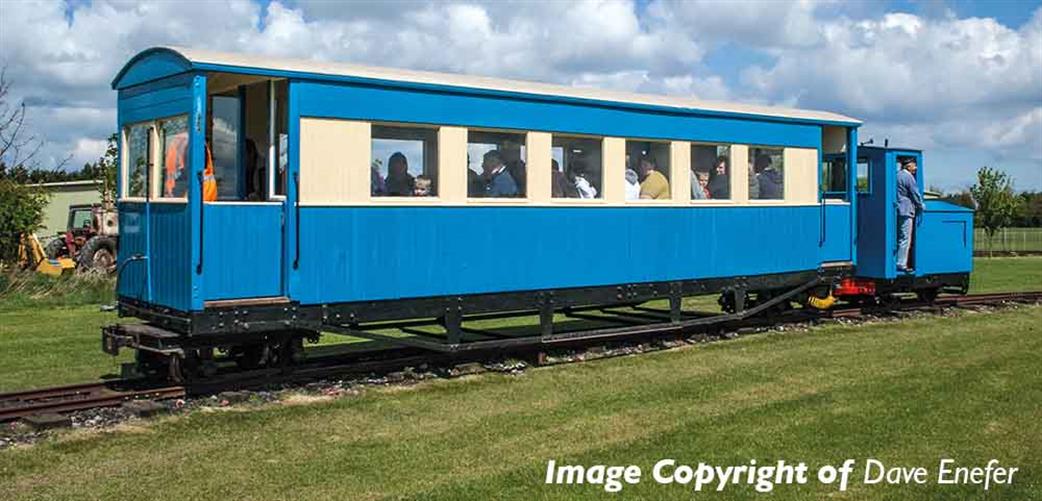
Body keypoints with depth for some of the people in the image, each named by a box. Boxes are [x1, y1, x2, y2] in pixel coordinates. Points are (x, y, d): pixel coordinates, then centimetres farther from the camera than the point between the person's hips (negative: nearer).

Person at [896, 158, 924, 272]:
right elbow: (915, 194, -8)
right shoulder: (908, 177, -11)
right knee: (905, 238, -6)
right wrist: (921, 206, 8)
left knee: (899, 238, 13)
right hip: (906, 211, -9)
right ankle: (901, 264, -7)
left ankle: (898, 262, 15)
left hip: (898, 211, 9)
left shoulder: (897, 175, 16)